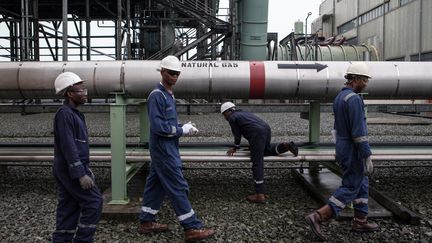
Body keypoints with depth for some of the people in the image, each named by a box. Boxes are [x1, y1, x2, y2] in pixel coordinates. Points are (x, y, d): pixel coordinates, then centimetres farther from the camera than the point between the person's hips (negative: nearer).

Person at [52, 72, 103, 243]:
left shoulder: (74, 113, 14)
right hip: (70, 170, -10)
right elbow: (68, 147, -22)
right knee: (94, 202, -5)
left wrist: (86, 168, 21)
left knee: (68, 208, 13)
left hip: (66, 170, 10)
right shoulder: (64, 114, -16)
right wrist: (81, 174, -23)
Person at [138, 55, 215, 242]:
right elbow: (158, 127, -23)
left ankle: (146, 222, 26)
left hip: (165, 149, 10)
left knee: (155, 184, 15)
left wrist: (185, 127, 1)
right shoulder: (157, 95, -17)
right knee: (178, 187, -5)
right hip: (163, 150, -10)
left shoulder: (168, 94, 13)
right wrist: (182, 131, -15)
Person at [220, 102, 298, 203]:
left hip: (257, 134, -8)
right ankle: (286, 146, 13)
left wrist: (235, 148, 25)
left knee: (257, 163, -9)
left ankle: (259, 195, -11)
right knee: (266, 150, 35)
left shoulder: (232, 118, 8)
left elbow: (237, 135, 10)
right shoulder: (244, 113, 31)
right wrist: (253, 146, 43)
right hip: (266, 129, 8)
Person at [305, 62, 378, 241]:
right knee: (350, 188, -2)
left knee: (362, 184, 18)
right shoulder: (354, 99, -20)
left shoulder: (339, 97, 11)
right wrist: (367, 157, -20)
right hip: (353, 151, -10)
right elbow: (359, 131, -24)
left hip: (343, 147, 10)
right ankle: (318, 216, -7)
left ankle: (360, 221, 26)